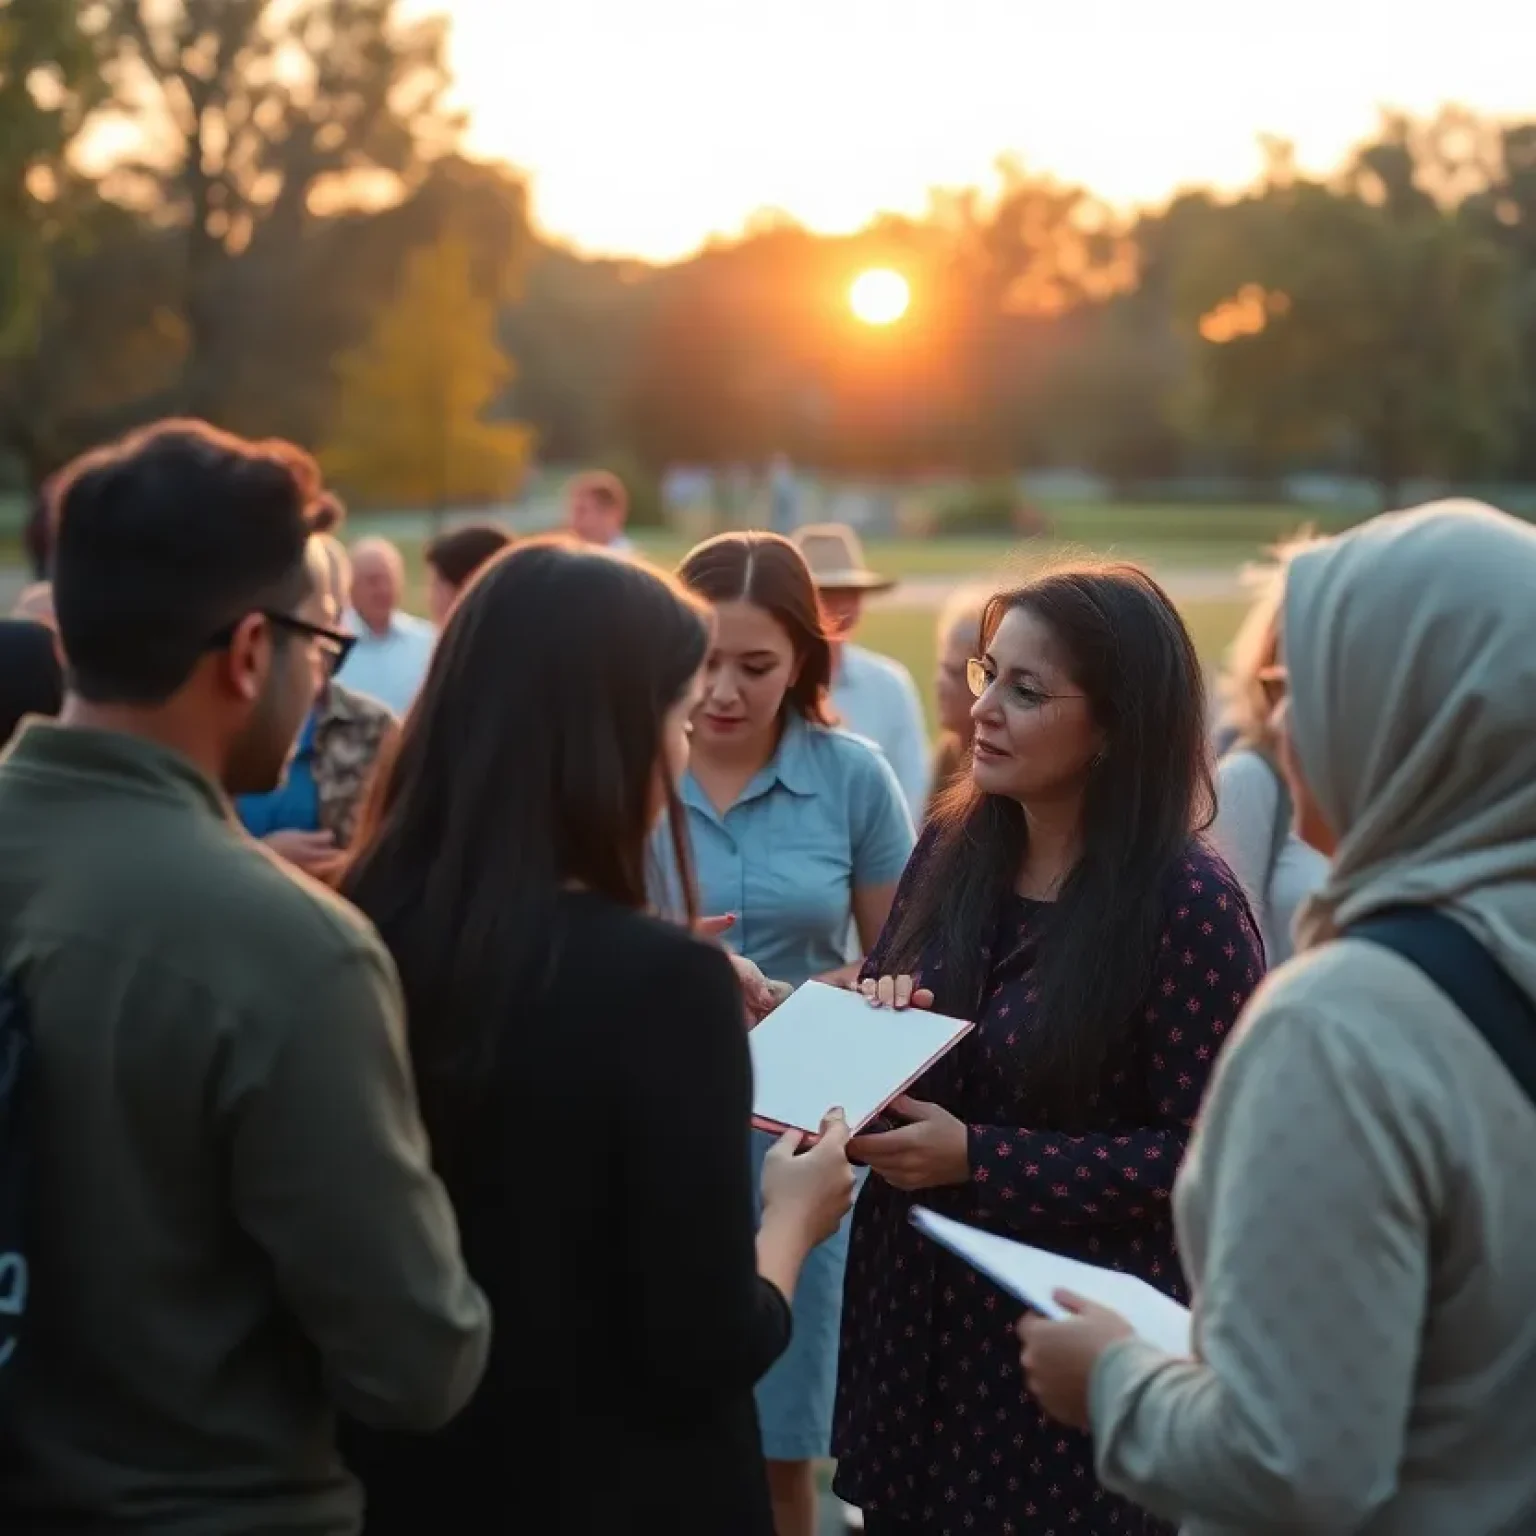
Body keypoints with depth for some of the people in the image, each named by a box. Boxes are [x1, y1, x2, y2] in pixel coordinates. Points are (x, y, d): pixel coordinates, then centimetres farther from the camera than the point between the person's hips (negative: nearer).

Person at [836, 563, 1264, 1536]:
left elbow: (1204, 1155, -17)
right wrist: (868, 1021, -9)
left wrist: (977, 1158, -21)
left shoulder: (1189, 904, -16)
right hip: (913, 1308, 6)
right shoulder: (951, 849, 2)